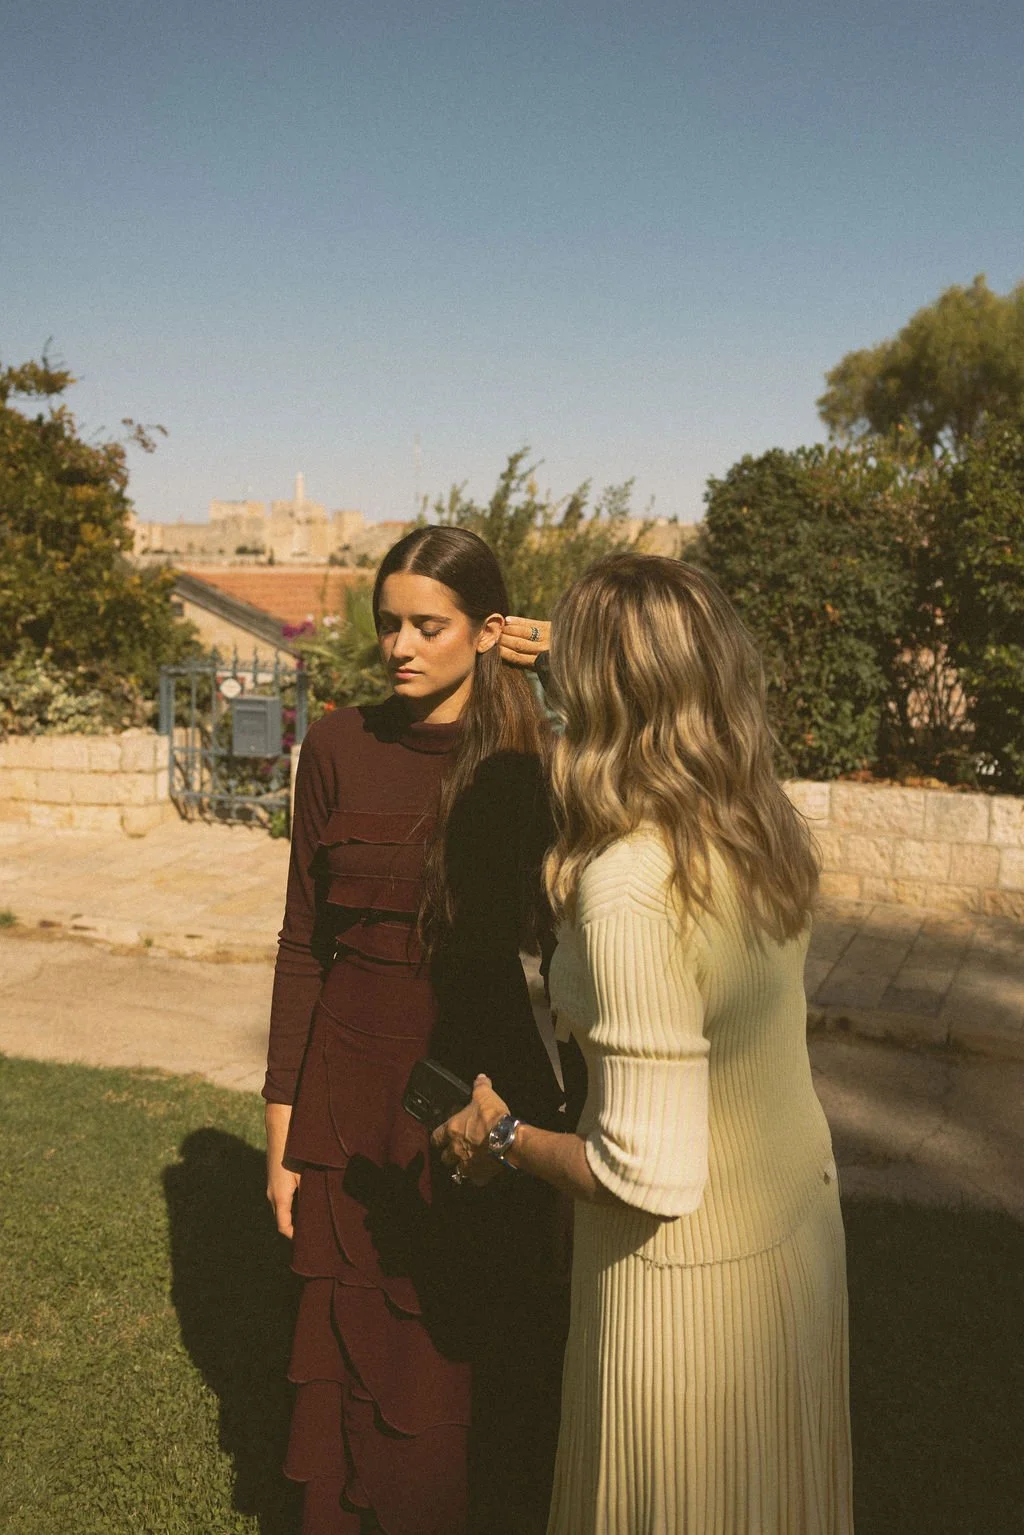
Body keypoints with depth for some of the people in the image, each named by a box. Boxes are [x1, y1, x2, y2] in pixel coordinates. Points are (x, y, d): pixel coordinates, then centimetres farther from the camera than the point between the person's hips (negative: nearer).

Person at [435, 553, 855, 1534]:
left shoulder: (628, 889, -30)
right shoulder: (765, 831, -7)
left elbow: (652, 1174, -28)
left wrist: (502, 1139, -9)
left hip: (686, 1270, -7)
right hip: (801, 1232, 7)